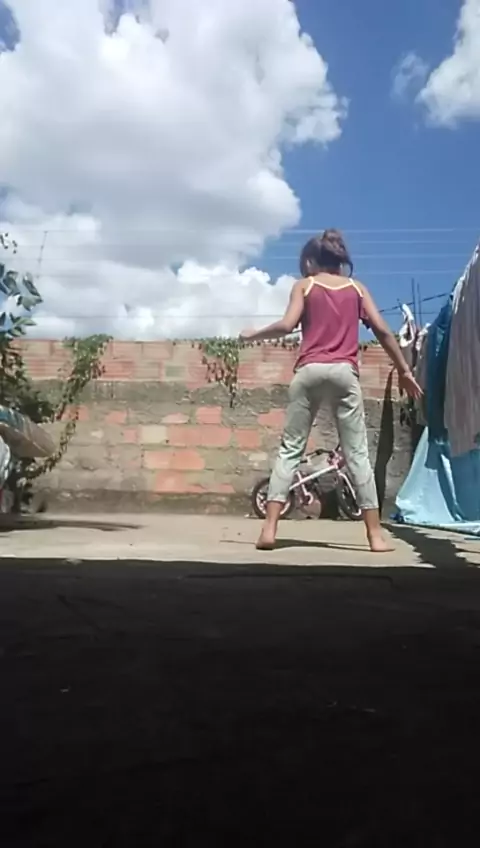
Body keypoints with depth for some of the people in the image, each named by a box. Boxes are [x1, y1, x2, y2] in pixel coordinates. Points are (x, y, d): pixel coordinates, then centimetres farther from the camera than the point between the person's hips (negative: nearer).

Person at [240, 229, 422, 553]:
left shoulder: (304, 285, 12)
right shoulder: (356, 287, 17)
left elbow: (287, 325, -4)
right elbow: (383, 330, 9)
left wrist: (254, 334, 12)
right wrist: (404, 370, 13)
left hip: (310, 371, -1)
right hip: (345, 373, 1)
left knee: (290, 449, 4)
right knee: (357, 453, 3)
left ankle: (269, 529, -2)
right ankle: (376, 534, 3)